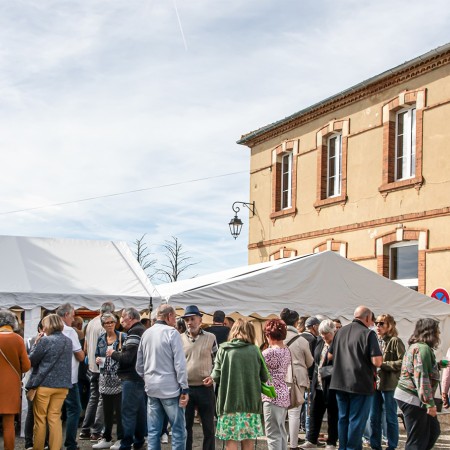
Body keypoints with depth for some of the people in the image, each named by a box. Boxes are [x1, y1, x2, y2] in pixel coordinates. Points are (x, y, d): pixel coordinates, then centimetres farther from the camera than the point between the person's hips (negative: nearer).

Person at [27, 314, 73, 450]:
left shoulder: (45, 341, -13)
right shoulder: (68, 341, 7)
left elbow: (31, 360, -6)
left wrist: (36, 343, 4)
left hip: (44, 384, -5)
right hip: (62, 384, 5)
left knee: (40, 418, 7)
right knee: (55, 418, 10)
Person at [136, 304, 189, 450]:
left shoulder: (146, 334, 10)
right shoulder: (172, 333, -9)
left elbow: (139, 365, 14)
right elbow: (180, 364, -14)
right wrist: (184, 389, -11)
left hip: (151, 388, 6)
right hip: (170, 388, -6)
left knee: (153, 430, 8)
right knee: (178, 429, 1)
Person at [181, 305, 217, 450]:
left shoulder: (210, 338, 1)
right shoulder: (180, 339, 3)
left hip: (205, 388, -1)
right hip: (185, 388, 1)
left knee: (208, 426, 7)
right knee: (185, 426, 10)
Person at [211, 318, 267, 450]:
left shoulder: (224, 349, -4)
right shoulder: (255, 350, 0)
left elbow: (216, 377, -7)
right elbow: (264, 377, 3)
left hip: (230, 403, -2)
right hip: (251, 403, 2)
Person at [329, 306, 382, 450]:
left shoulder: (341, 331, 7)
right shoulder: (368, 333, -13)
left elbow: (330, 355, 15)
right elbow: (376, 361, -19)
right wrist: (379, 359, 3)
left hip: (340, 382, 6)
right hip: (360, 384, -6)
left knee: (343, 418, 16)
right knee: (357, 420, 2)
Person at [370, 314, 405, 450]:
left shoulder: (395, 341, -6)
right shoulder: (375, 340, 12)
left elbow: (402, 362, -13)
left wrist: (383, 364, -15)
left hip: (389, 385, -6)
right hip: (375, 383, 6)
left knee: (391, 418, 3)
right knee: (374, 418, 10)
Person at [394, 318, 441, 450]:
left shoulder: (415, 346, 15)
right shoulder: (423, 348, -17)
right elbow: (422, 378, -23)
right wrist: (430, 403, -22)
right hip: (413, 399, -11)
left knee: (433, 431, 15)